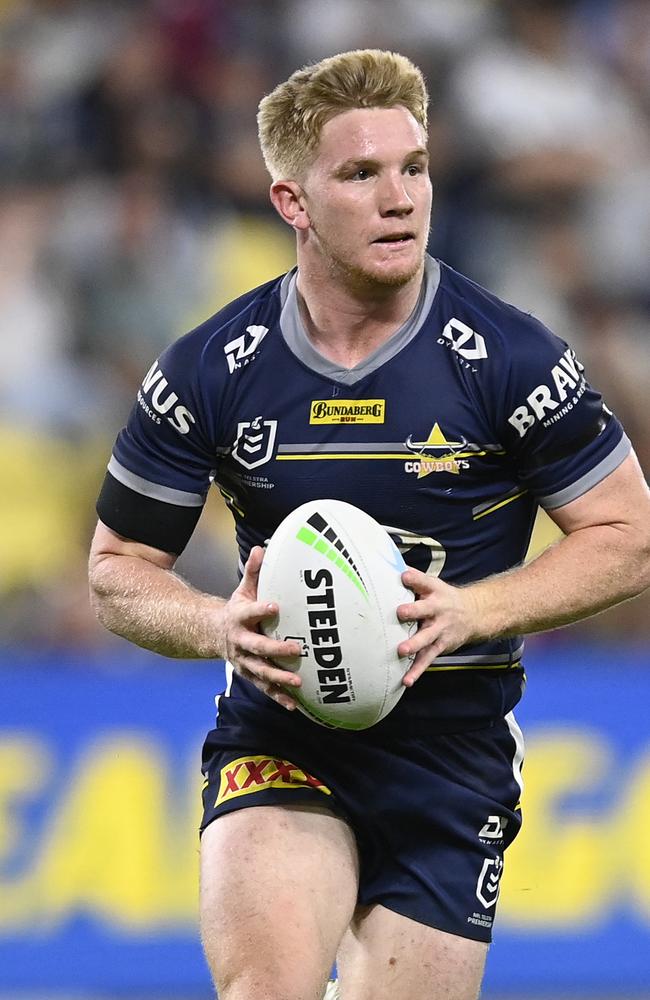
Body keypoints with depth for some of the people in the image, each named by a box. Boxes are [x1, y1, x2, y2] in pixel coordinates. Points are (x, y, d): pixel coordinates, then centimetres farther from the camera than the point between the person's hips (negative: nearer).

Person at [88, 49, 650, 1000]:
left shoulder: (508, 358, -8)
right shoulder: (209, 370, -4)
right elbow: (120, 566, 6)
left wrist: (470, 611, -16)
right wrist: (221, 626, -16)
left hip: (453, 752, 1)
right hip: (276, 739, 0)